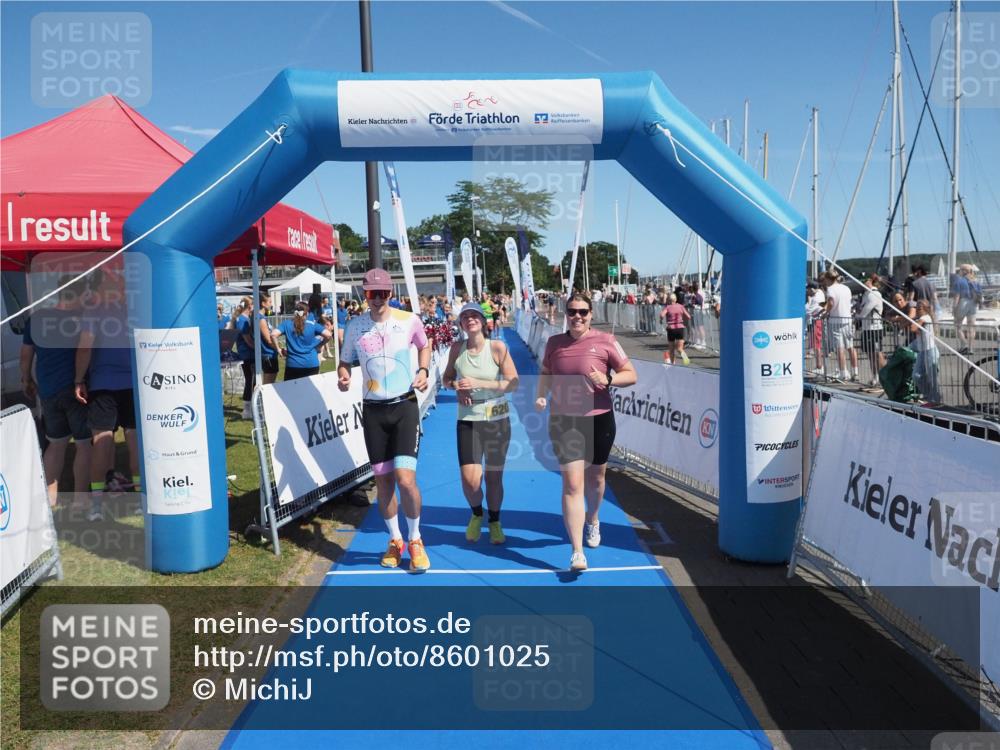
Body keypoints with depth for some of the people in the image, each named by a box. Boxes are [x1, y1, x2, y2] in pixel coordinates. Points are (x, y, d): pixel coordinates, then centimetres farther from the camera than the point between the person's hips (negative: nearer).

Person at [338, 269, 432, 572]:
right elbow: (345, 361, 10)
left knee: (405, 478, -13)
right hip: (373, 410, 2)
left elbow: (424, 346, 16)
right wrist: (343, 376, -12)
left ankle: (415, 540, 10)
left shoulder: (409, 320, -4)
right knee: (382, 481, 8)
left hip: (404, 405, -2)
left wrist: (423, 371, 0)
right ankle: (395, 540, 28)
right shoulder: (355, 327, -1)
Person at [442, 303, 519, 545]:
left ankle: (494, 522, 35)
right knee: (470, 480, -9)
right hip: (467, 420, 1)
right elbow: (446, 379, 15)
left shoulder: (498, 348, -8)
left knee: (494, 477, 9)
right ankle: (476, 514, 24)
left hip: (497, 420, -1)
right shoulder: (457, 348, 0)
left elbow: (513, 383, -12)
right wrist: (456, 385, -9)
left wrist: (479, 383, -20)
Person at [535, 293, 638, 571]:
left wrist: (608, 380, -20)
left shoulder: (605, 341, -5)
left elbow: (630, 374, -1)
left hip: (599, 420, 0)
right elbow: (545, 375, 16)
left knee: (595, 478, 18)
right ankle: (577, 552, -5)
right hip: (563, 422, 0)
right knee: (572, 485, -7)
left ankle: (592, 520, 50)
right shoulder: (554, 343, 3)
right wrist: (541, 396, -4)